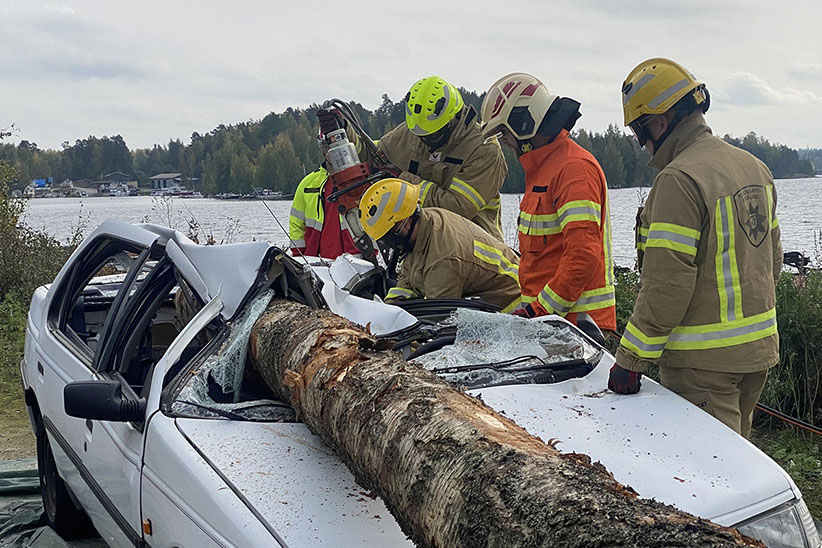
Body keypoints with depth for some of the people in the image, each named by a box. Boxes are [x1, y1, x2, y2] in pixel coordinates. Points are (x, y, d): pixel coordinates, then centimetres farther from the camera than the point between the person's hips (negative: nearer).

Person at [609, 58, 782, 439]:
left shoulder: (679, 180, -19)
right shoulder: (755, 168, 9)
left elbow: (666, 284, -22)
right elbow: (771, 259, 17)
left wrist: (630, 361, -16)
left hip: (704, 363, -9)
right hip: (760, 349, 9)